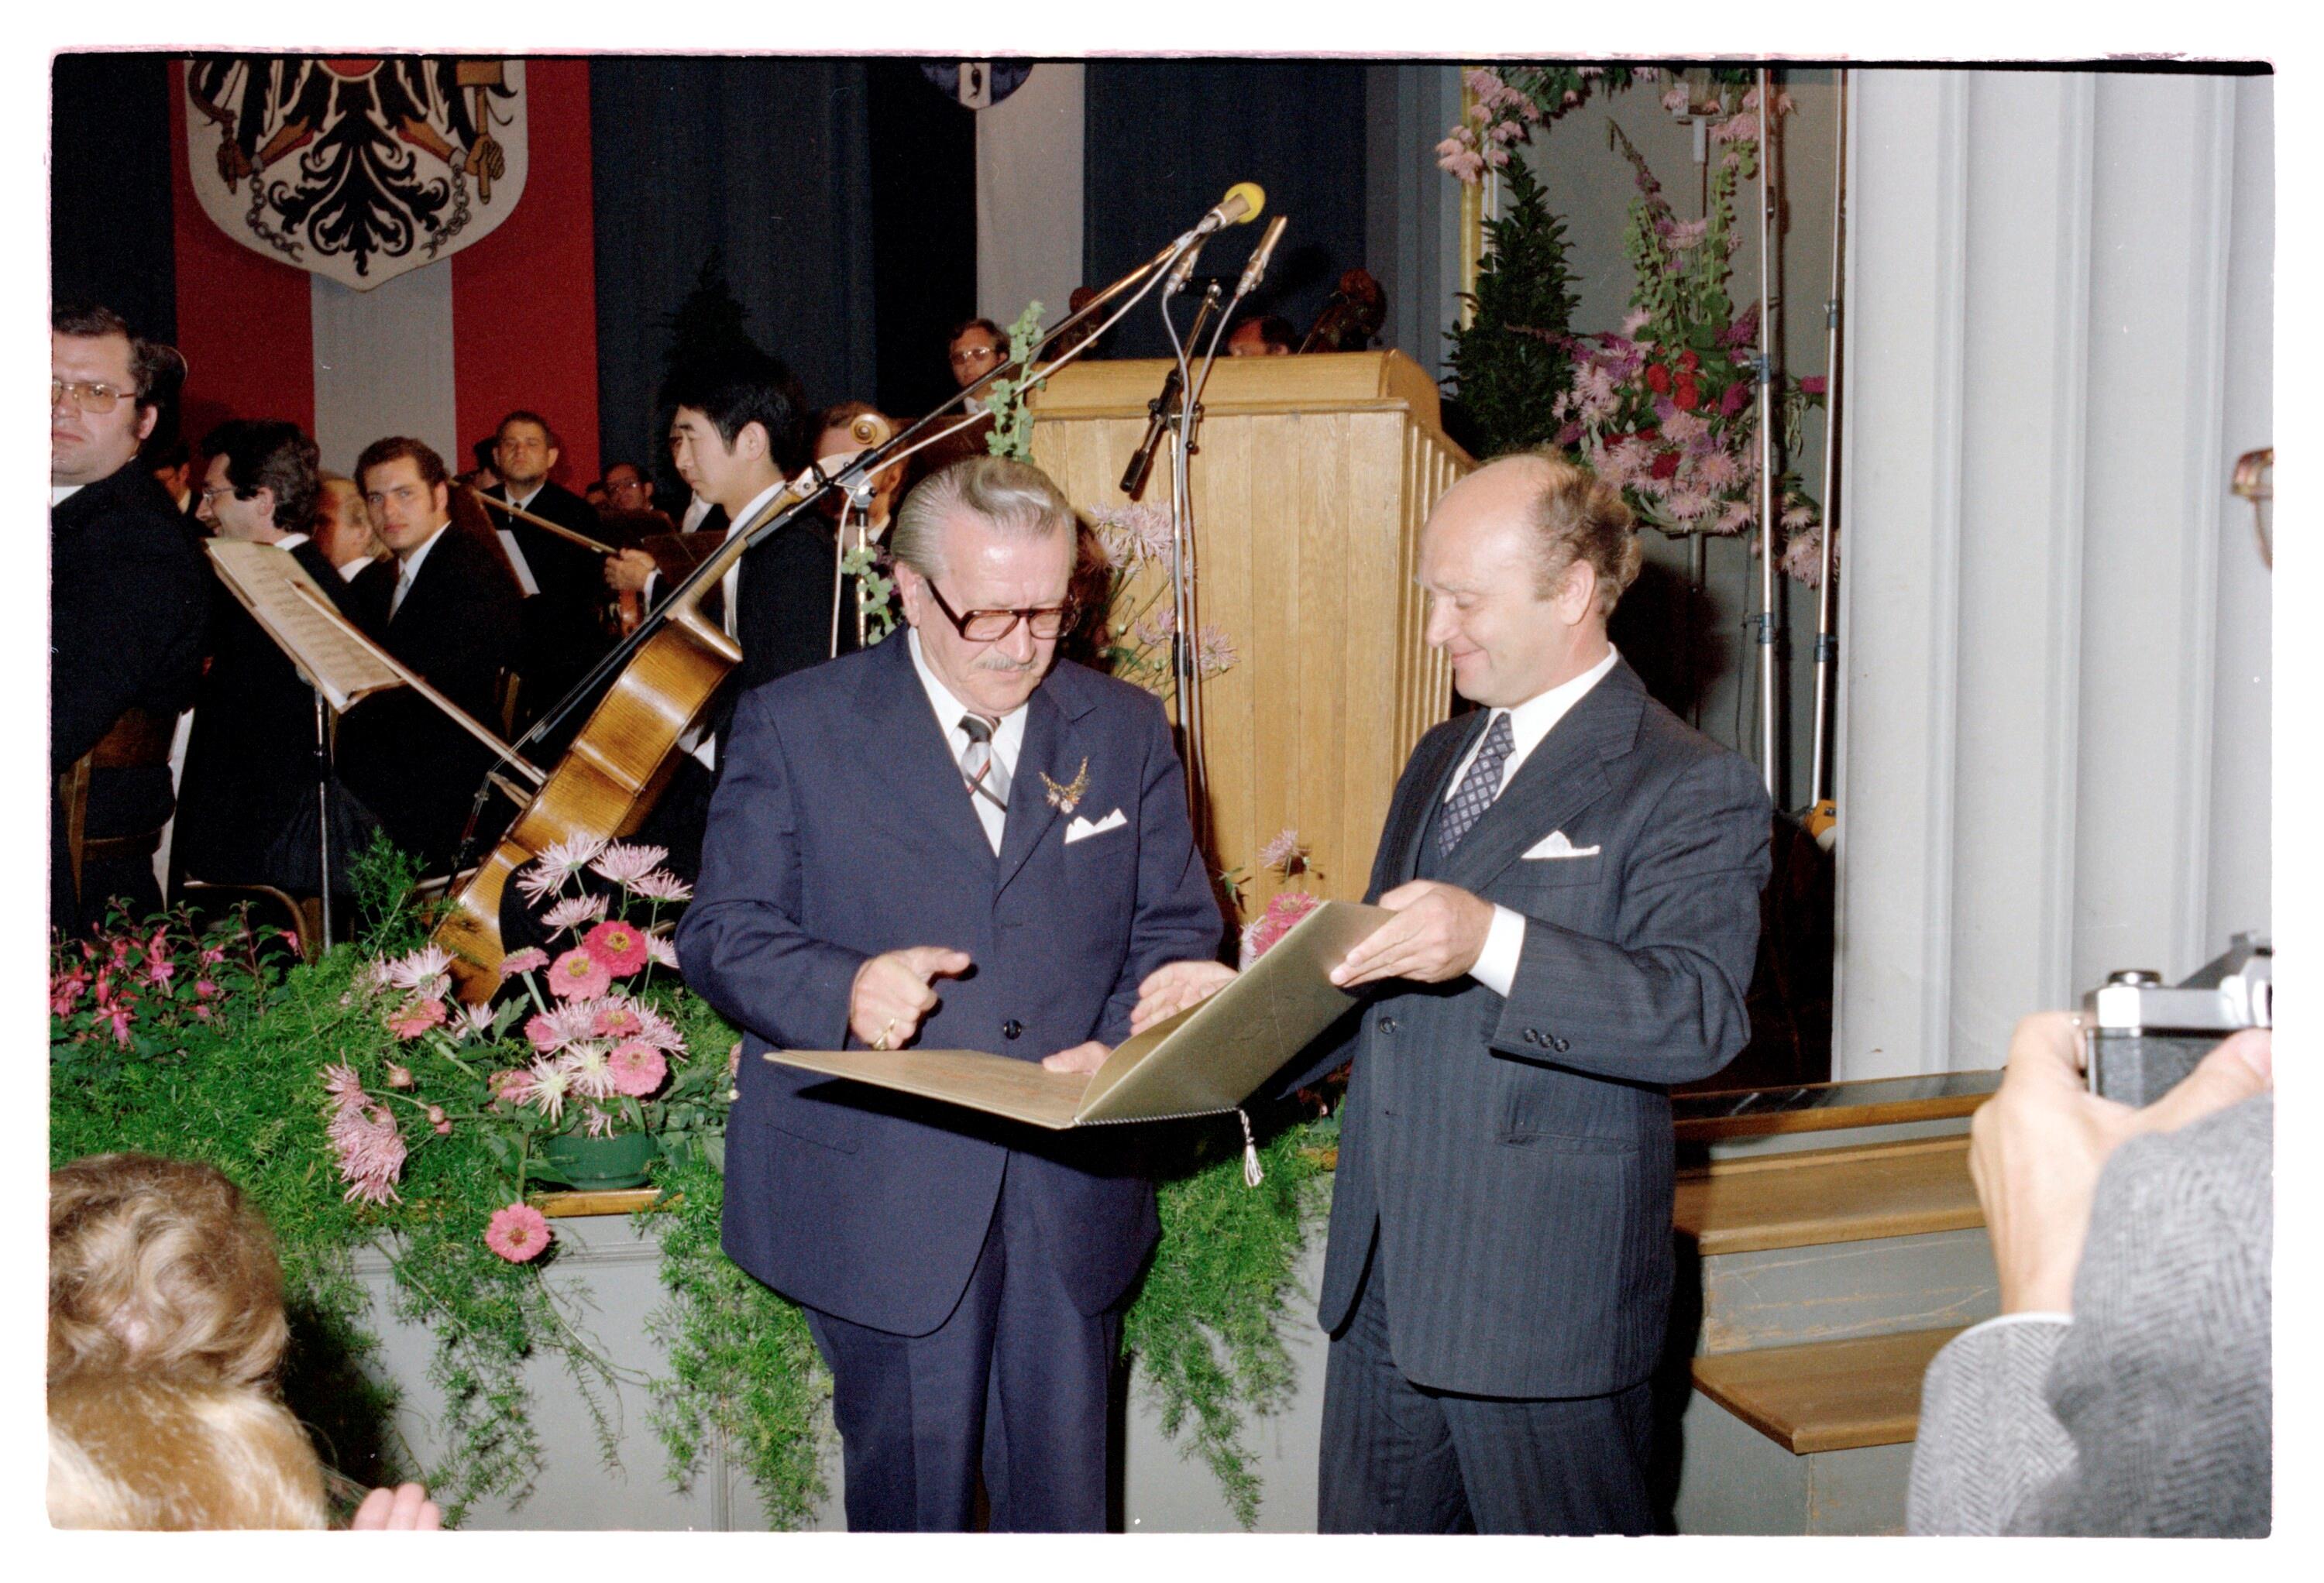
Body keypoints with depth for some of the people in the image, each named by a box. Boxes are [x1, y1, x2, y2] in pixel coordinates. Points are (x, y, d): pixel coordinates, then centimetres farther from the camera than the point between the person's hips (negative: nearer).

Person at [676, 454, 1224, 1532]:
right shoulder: (791, 725, 0)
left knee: (1065, 1501, 11)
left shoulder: (1126, 730, 9)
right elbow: (721, 934, -2)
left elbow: (1178, 928, 8)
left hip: (1073, 1196, 3)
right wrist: (842, 988, -23)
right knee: (909, 1500, 9)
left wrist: (1121, 1048, -13)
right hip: (880, 1196, -2)